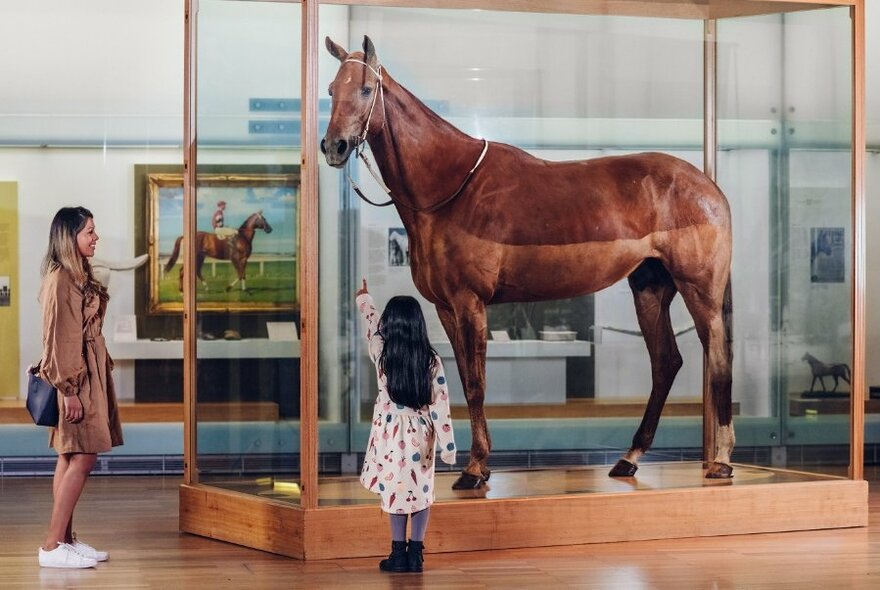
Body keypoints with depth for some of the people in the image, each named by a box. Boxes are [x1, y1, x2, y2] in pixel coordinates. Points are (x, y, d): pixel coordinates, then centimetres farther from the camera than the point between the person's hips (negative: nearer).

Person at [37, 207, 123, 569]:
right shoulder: (59, 280, -16)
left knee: (70, 458, 10)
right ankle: (52, 546, -10)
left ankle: (65, 539, 14)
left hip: (89, 374, 10)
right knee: (81, 458, -11)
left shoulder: (79, 276, 15)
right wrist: (69, 389, -20)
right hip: (75, 378, -10)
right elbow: (56, 338, -18)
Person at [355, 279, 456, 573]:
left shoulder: (382, 353, -8)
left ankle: (399, 554, 9)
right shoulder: (431, 360, -9)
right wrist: (447, 445, -3)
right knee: (420, 492, 11)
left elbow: (372, 322, 13)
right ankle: (415, 554, 10)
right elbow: (440, 405, -8)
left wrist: (363, 297, 33)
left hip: (392, 433, 0)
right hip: (421, 433, 0)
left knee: (397, 491, 8)